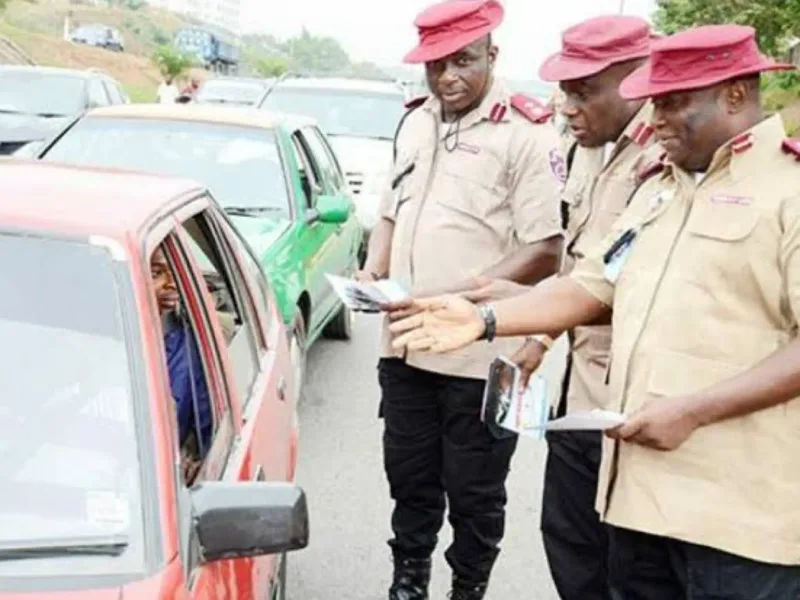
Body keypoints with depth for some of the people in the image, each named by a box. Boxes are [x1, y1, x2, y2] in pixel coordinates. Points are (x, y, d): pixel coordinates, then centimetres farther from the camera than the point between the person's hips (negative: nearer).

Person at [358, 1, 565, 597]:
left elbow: (545, 252, -15)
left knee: (474, 491, 9)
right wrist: (374, 271, 1)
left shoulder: (526, 134, -11)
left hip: (480, 354, -6)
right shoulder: (414, 123, 11)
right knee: (409, 477, 18)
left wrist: (457, 297, -22)